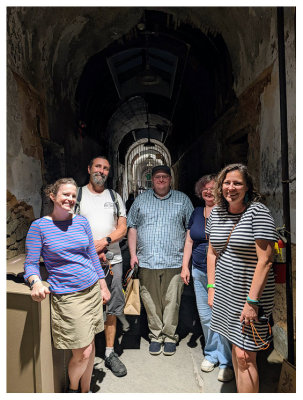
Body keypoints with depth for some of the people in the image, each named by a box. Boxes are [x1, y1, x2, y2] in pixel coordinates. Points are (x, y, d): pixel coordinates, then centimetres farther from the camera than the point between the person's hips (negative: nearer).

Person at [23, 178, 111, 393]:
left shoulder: (82, 221, 4)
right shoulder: (39, 226, -7)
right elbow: (31, 263, -6)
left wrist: (103, 286, 11)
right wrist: (36, 282, -26)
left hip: (92, 290, 5)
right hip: (67, 296, -4)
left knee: (90, 345, 15)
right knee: (82, 353, 1)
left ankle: (86, 390, 39)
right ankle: (72, 388, 34)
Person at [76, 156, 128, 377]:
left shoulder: (115, 197, 11)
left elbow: (123, 228, 6)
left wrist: (105, 241, -12)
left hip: (113, 260, 2)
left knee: (112, 308, 7)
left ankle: (110, 353, 21)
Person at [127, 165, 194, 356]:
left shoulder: (182, 199, 8)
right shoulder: (141, 199, 11)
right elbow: (132, 227, 11)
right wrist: (133, 254, 3)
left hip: (174, 261, -1)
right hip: (147, 261, 2)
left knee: (171, 302, 4)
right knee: (151, 302, 8)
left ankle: (170, 336, 23)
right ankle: (156, 336, 26)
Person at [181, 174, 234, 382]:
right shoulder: (197, 213, 10)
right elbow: (189, 241, 14)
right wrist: (185, 266, 9)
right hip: (199, 272, 5)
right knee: (205, 316, 12)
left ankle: (227, 362, 18)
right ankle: (212, 353, 32)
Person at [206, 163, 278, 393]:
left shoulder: (258, 212, -16)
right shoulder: (216, 213, 3)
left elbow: (265, 261, -19)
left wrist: (252, 301, -20)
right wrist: (211, 287, 5)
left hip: (249, 295, -6)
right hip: (224, 293, 6)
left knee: (245, 356, 0)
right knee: (235, 347, 19)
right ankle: (240, 391, 37)